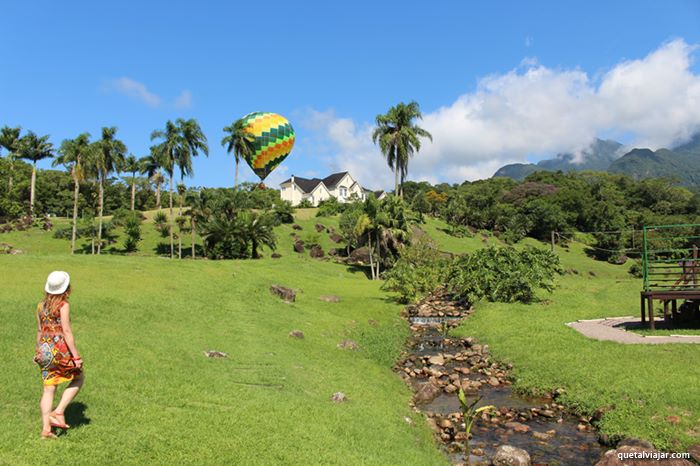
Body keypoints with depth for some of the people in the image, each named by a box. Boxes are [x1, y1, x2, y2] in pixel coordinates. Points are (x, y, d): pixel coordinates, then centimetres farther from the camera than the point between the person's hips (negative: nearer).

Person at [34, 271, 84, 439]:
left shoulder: (41, 305, 10)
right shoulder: (63, 305, -11)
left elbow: (39, 331, 17)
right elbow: (66, 331, -15)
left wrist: (39, 351, 28)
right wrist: (76, 356, -13)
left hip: (44, 350, 6)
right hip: (60, 349, -6)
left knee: (49, 389, 9)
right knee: (78, 378, 14)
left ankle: (45, 428, 8)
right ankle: (59, 411, 3)